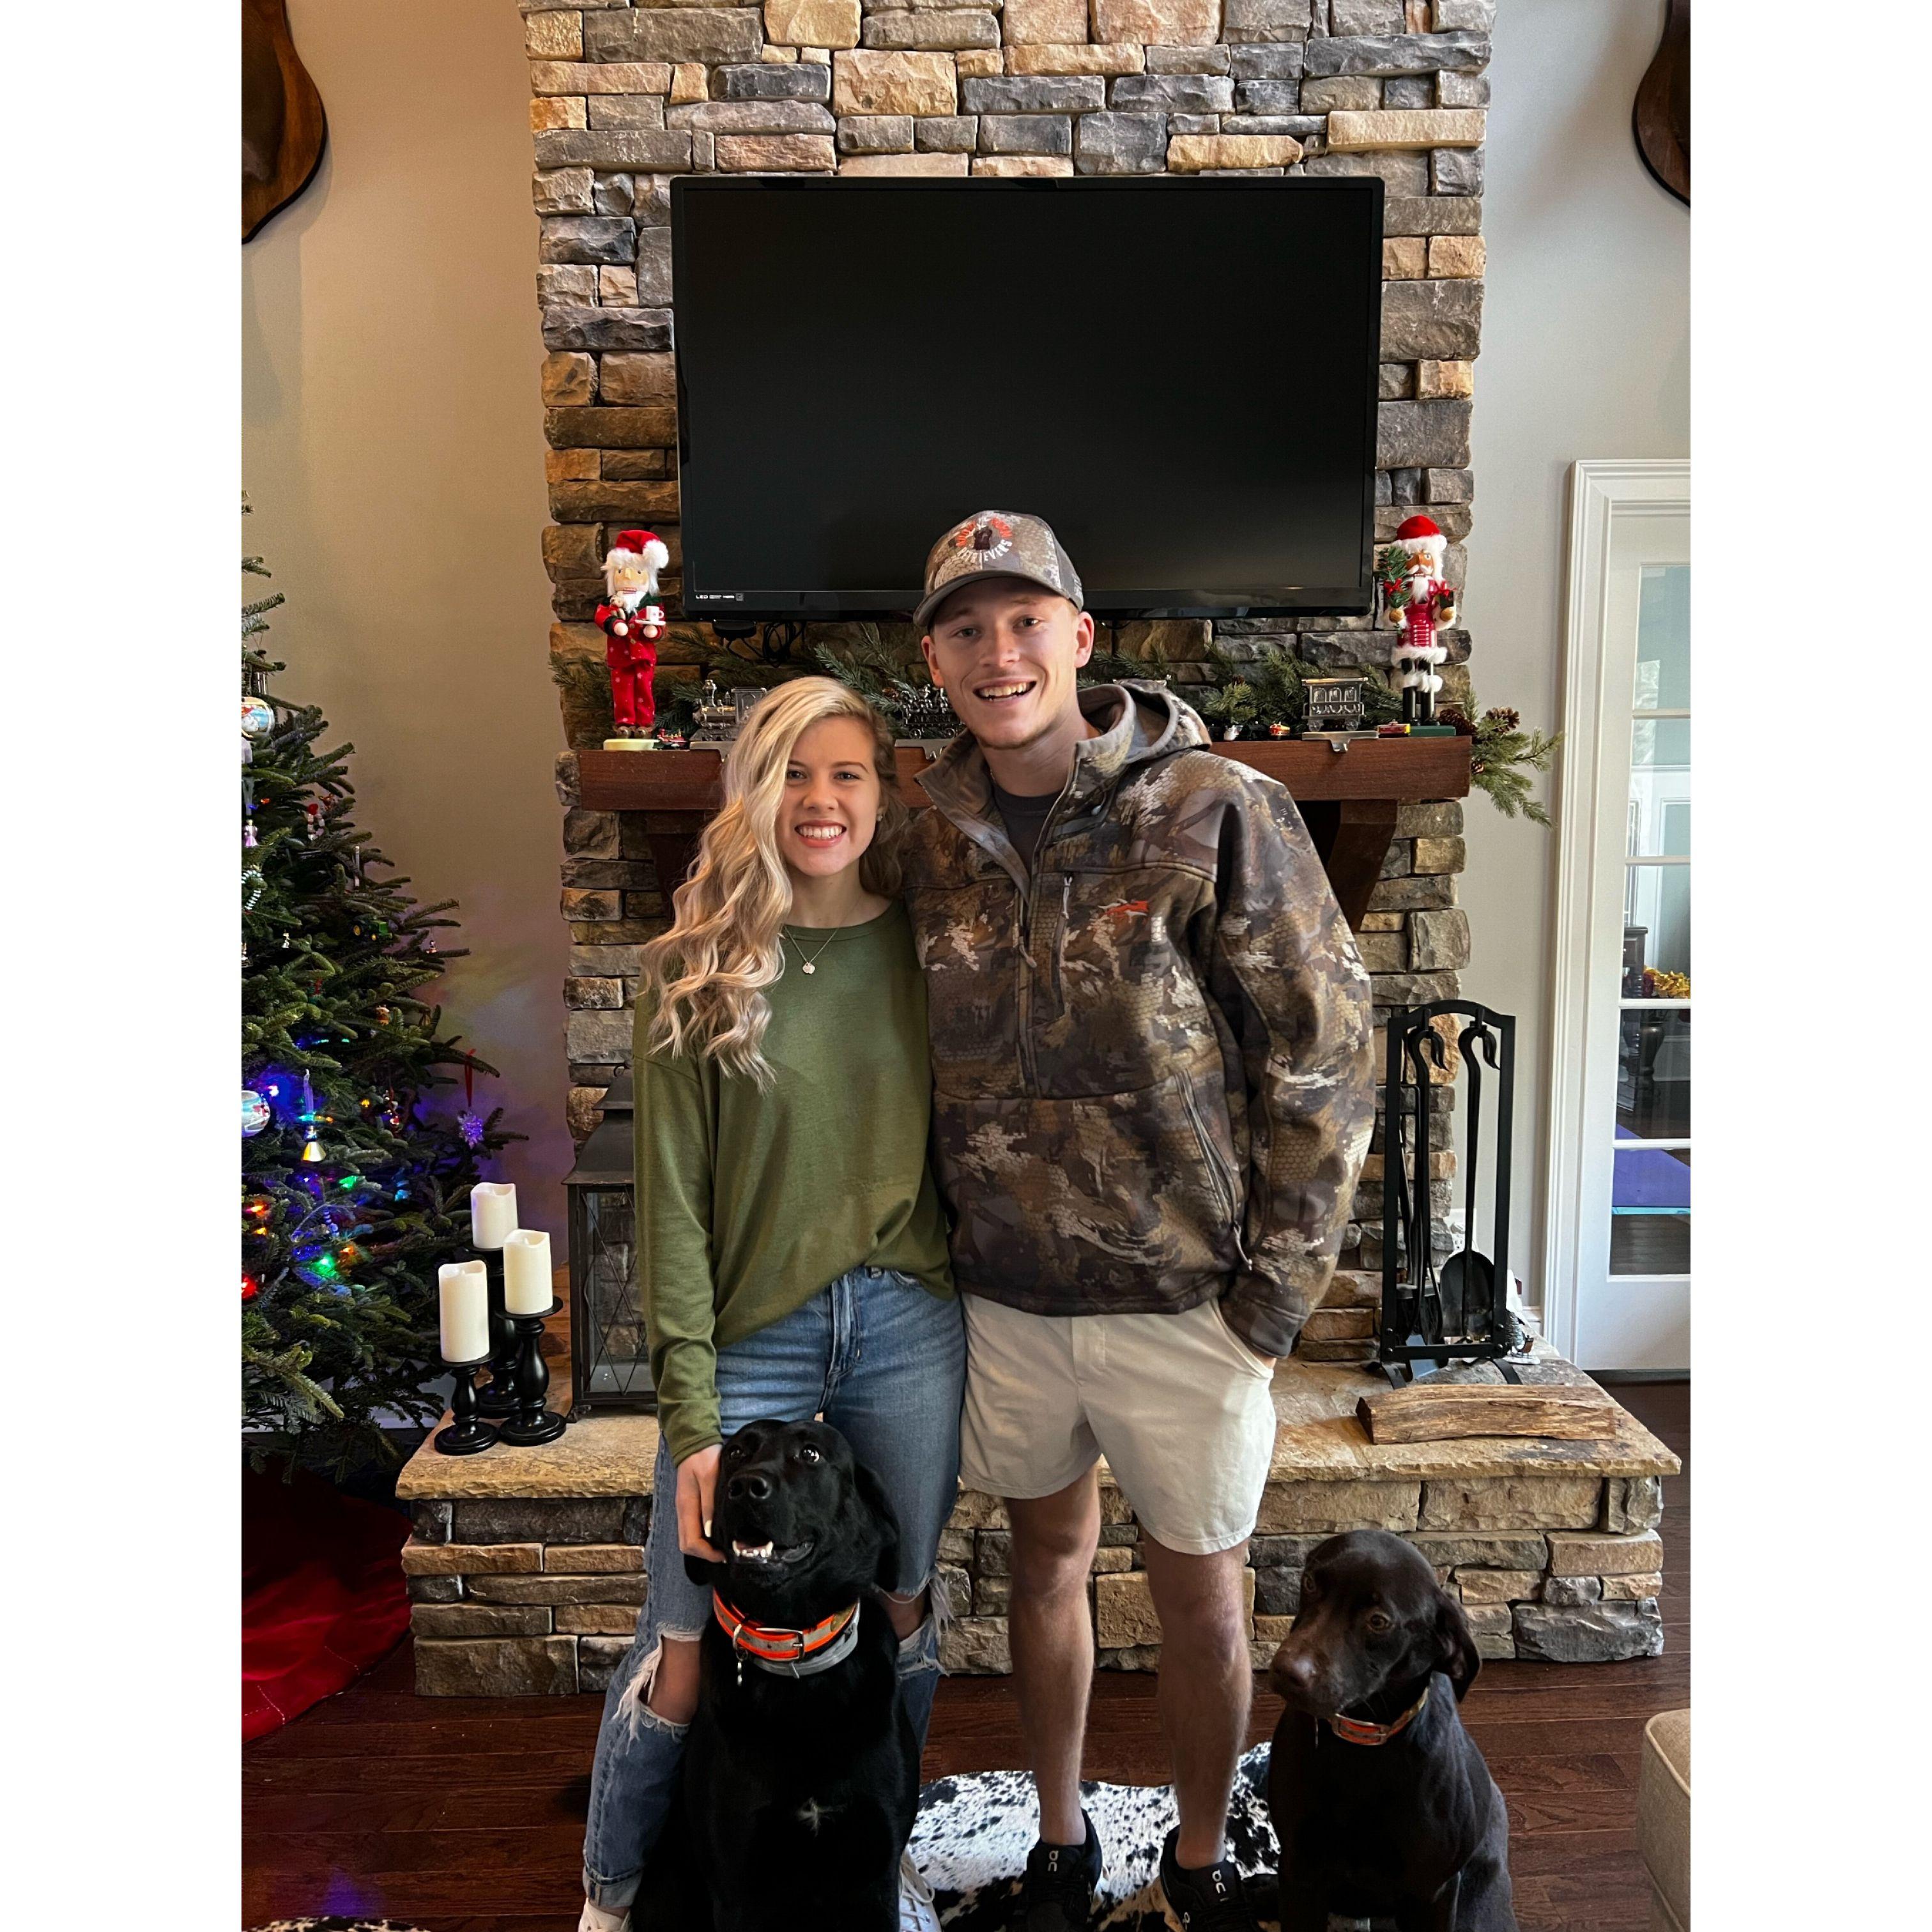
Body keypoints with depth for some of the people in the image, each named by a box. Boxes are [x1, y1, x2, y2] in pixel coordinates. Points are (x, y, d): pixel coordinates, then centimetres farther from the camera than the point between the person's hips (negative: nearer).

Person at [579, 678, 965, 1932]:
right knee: (689, 1655, 6)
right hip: (754, 1341, -2)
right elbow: (673, 1203, -7)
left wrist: (977, 1324, 3)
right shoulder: (698, 970, -6)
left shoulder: (926, 948, 2)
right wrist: (692, 1417, -11)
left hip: (910, 1333, 3)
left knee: (901, 1618, 16)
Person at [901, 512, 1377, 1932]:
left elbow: (1323, 1054, -11)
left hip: (1182, 1297, -3)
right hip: (1005, 1297, 4)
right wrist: (934, 1246, 7)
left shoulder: (1221, 813, -13)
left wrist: (1282, 1283, -12)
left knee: (1201, 1597, 13)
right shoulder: (934, 845, 1)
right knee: (1049, 1556, 20)